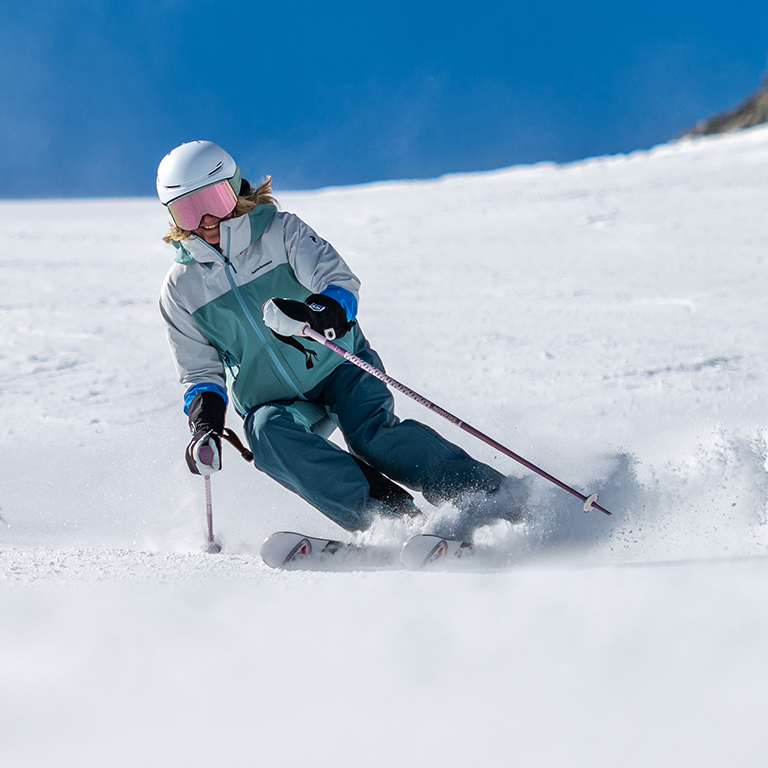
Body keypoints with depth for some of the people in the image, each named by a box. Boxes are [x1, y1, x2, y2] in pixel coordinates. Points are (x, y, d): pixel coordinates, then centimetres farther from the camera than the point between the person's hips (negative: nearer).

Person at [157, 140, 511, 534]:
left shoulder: (281, 231, -5)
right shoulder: (181, 290, 2)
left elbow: (340, 282, -17)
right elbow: (201, 373, 8)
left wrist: (313, 314, -40)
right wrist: (205, 423, -12)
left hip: (338, 368, -2)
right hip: (274, 401, 2)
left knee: (373, 435, -30)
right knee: (267, 432, -32)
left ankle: (495, 498, -29)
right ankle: (388, 514, -41)